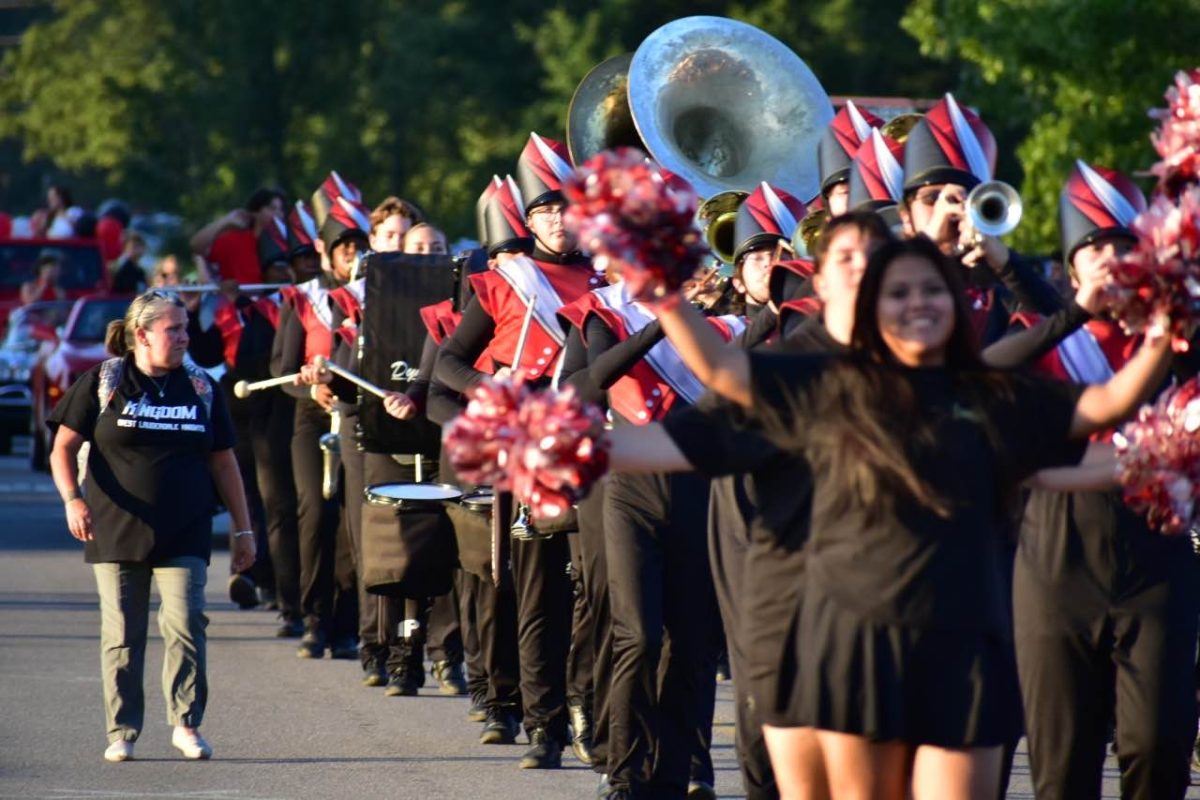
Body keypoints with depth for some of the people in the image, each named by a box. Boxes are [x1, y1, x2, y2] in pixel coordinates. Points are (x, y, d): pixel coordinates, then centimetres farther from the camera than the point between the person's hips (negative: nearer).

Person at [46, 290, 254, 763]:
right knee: (121, 635, 2)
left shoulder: (200, 389, 10)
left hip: (184, 538, 1)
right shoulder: (102, 383, 2)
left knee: (185, 624, -12)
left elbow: (222, 462, 15)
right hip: (116, 534, -1)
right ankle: (122, 732, 12)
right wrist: (72, 499, -15)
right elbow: (64, 448, 2)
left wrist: (242, 529, 13)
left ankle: (186, 723, -1)